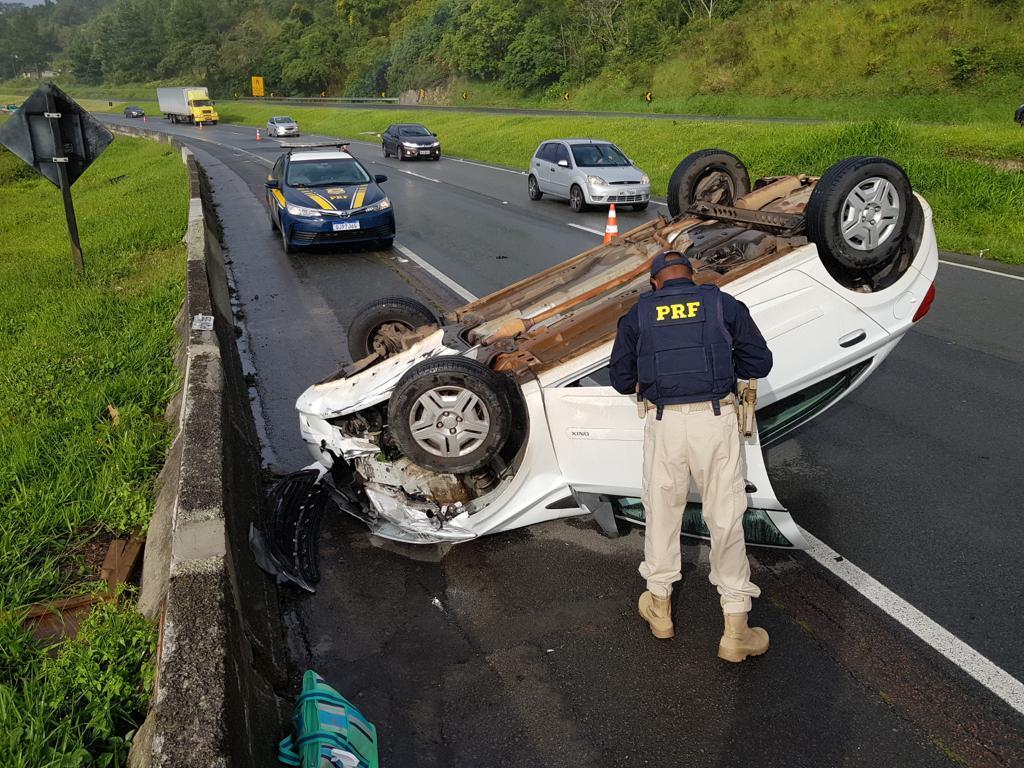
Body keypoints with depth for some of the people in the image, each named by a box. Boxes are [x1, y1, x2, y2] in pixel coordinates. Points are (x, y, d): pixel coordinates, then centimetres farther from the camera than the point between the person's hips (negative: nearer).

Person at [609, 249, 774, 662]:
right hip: (715, 420, -1)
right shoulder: (724, 305, 6)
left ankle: (659, 605, 33)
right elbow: (760, 362, 7)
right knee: (726, 518, 7)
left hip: (664, 423, 1)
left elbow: (621, 379, 12)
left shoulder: (637, 315, 9)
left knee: (662, 511, 18)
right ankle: (735, 630, 12)